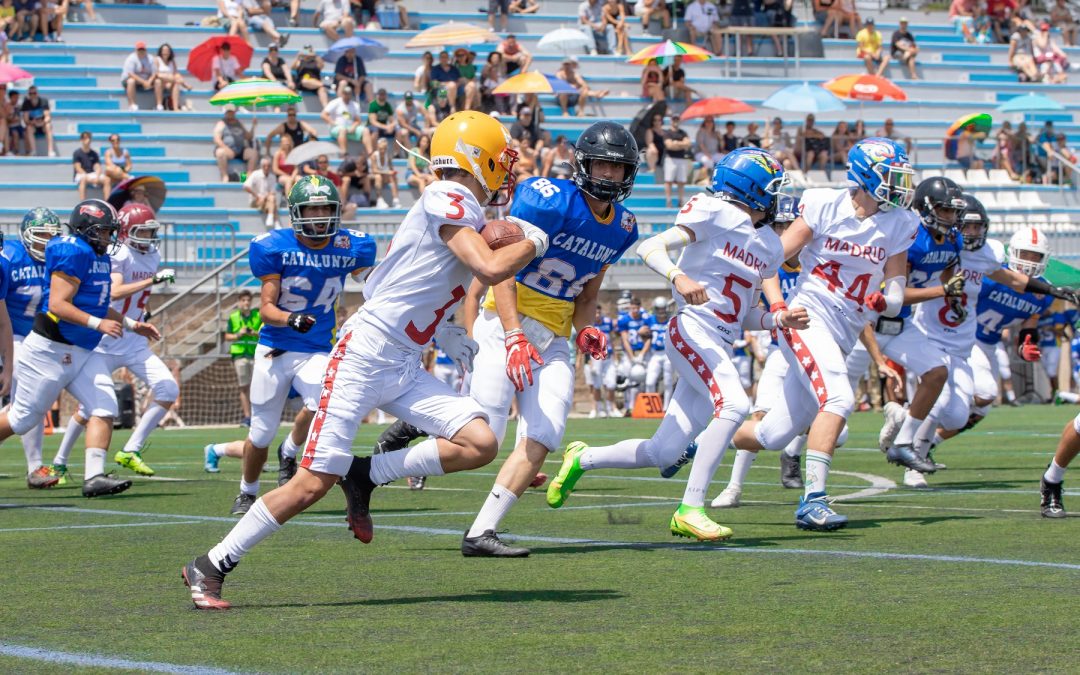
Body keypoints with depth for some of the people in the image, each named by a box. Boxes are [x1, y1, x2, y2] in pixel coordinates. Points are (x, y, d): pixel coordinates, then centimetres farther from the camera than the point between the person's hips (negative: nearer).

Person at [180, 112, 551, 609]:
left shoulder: (461, 211, 15)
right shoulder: (448, 199, -12)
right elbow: (491, 269, -24)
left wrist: (442, 331, 15)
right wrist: (533, 242, -6)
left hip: (404, 370, 9)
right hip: (364, 356, -9)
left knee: (480, 444, -8)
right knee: (314, 483, -11)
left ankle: (368, 475, 4)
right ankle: (210, 566, 1)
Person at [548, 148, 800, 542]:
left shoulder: (769, 247, 16)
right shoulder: (716, 214, -7)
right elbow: (651, 248, -14)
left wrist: (776, 320, 3)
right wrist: (678, 277, -33)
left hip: (722, 347, 8)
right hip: (692, 330, -8)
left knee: (663, 454, 5)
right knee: (733, 404, -30)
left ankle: (582, 460, 29)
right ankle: (690, 510, -27)